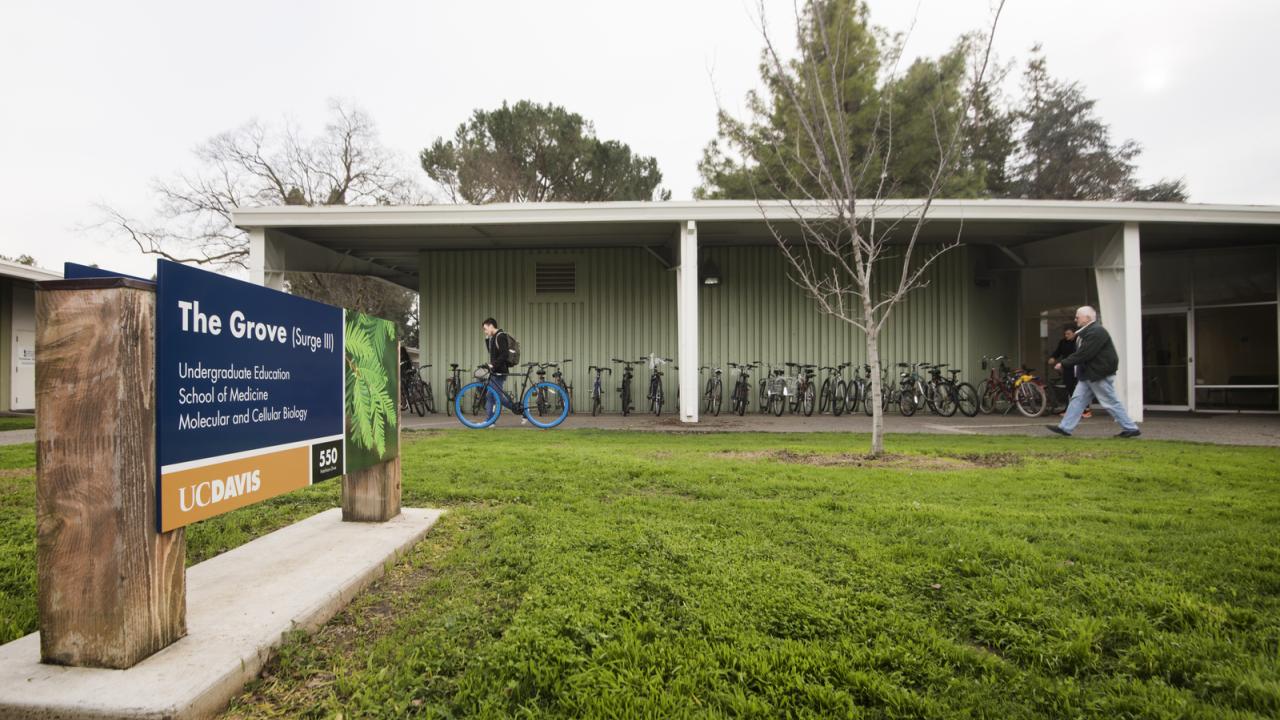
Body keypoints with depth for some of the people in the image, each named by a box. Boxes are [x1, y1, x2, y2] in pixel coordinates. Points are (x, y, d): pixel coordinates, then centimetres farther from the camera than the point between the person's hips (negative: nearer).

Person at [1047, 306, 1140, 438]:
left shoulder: (1096, 332, -19)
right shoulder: (1087, 332, 14)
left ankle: (1131, 428, 11)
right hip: (1089, 375, 10)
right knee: (1077, 399, 6)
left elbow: (1084, 354, -24)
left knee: (1111, 403, -1)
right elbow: (1079, 353, 14)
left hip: (1099, 374, -10)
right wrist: (1063, 361, 6)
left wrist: (1064, 363, -19)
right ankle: (1065, 427, 6)